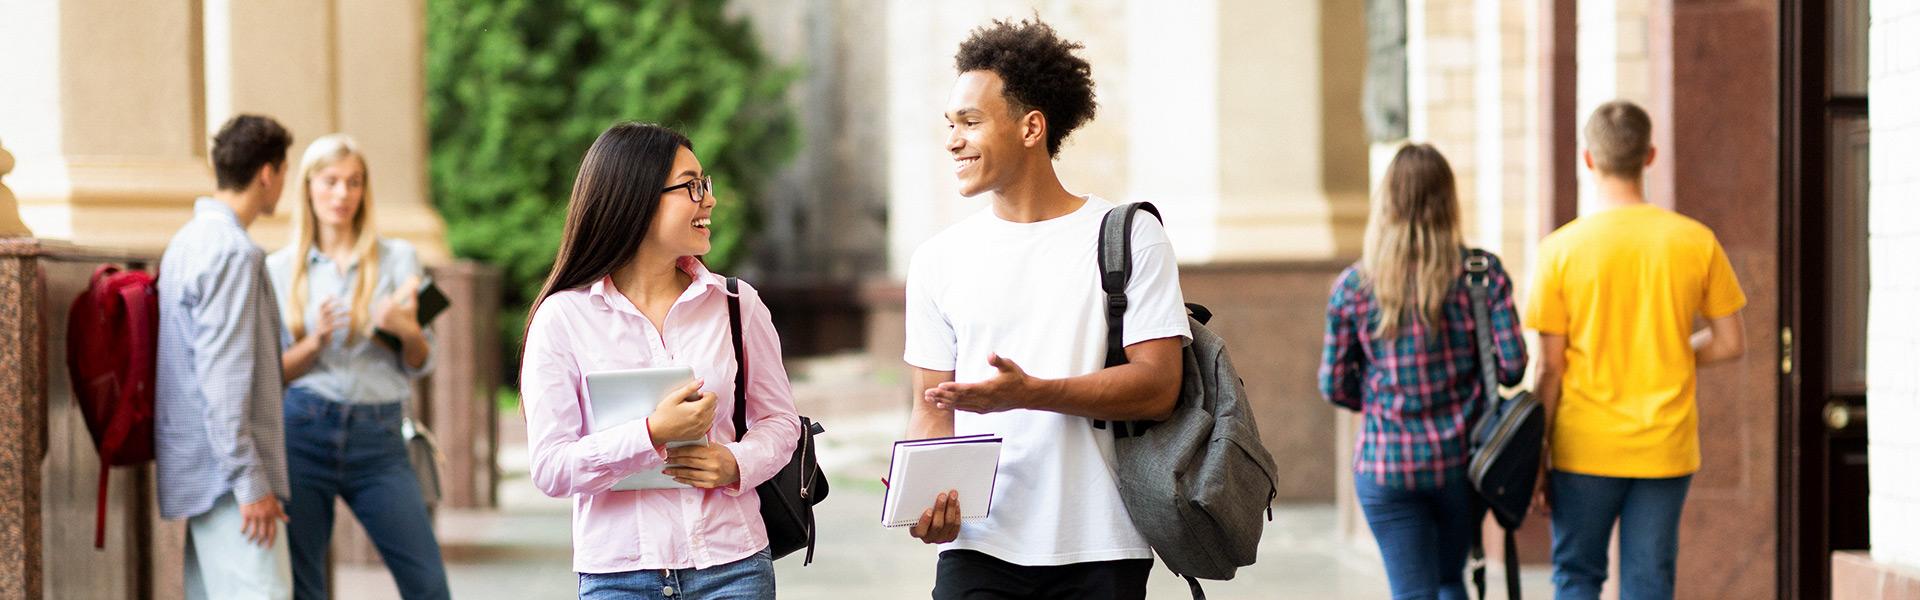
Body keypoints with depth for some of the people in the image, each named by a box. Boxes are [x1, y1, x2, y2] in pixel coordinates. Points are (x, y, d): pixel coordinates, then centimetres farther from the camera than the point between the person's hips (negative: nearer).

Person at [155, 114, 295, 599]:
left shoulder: (189, 241, 15)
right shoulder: (233, 253, -15)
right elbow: (224, 375, -20)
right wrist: (250, 481, -20)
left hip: (197, 469, 10)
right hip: (227, 470, -10)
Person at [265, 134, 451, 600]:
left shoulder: (398, 258, 8)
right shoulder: (279, 269, 8)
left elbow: (420, 365, 6)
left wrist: (407, 331, -16)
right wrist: (316, 342, -13)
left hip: (378, 438, 0)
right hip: (303, 433, 0)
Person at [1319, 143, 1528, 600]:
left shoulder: (1352, 288, -5)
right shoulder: (1483, 272, -6)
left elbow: (1335, 386, -1)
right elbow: (1512, 366, -7)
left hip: (1386, 465, -1)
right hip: (1463, 459, 1)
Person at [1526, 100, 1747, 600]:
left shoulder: (1562, 248, -8)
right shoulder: (1696, 241, -2)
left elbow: (1551, 367, -6)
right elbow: (1730, 344, 4)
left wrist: (1537, 460, 1)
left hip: (1585, 447, -2)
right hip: (1666, 448, 2)